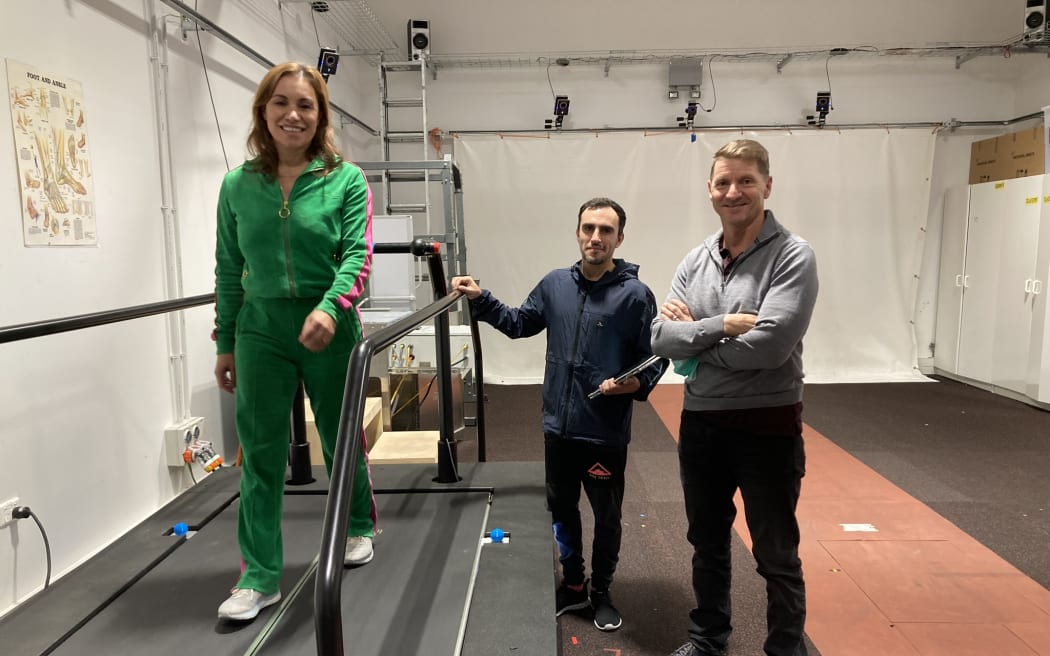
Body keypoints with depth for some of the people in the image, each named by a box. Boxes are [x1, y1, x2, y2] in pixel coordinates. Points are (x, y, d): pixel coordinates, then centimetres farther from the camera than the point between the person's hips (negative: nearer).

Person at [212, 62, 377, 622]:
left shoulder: (345, 180, -4)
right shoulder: (238, 185, 4)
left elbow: (357, 256, -13)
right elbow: (228, 270, 8)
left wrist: (330, 307, -31)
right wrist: (225, 344, 9)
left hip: (329, 327, -2)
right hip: (260, 329, 2)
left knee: (341, 438, 14)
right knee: (260, 453, 4)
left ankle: (359, 527, 39)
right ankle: (260, 576, 17)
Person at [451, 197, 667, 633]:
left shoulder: (636, 295, -10)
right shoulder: (555, 285, 3)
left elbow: (655, 358, -7)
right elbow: (519, 324, 16)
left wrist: (637, 384, -26)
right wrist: (480, 299, 6)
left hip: (606, 433, -4)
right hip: (558, 427, 4)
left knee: (606, 518, 14)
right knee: (562, 510, 19)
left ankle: (601, 592, 37)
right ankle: (573, 585, 40)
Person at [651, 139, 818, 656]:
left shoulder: (792, 257, -11)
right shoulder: (695, 260, 4)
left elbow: (770, 345, -24)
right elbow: (660, 337, -6)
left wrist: (694, 336, -11)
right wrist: (721, 325, -20)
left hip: (768, 424, -5)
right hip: (701, 422, 5)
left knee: (776, 555, 11)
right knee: (708, 543, 21)